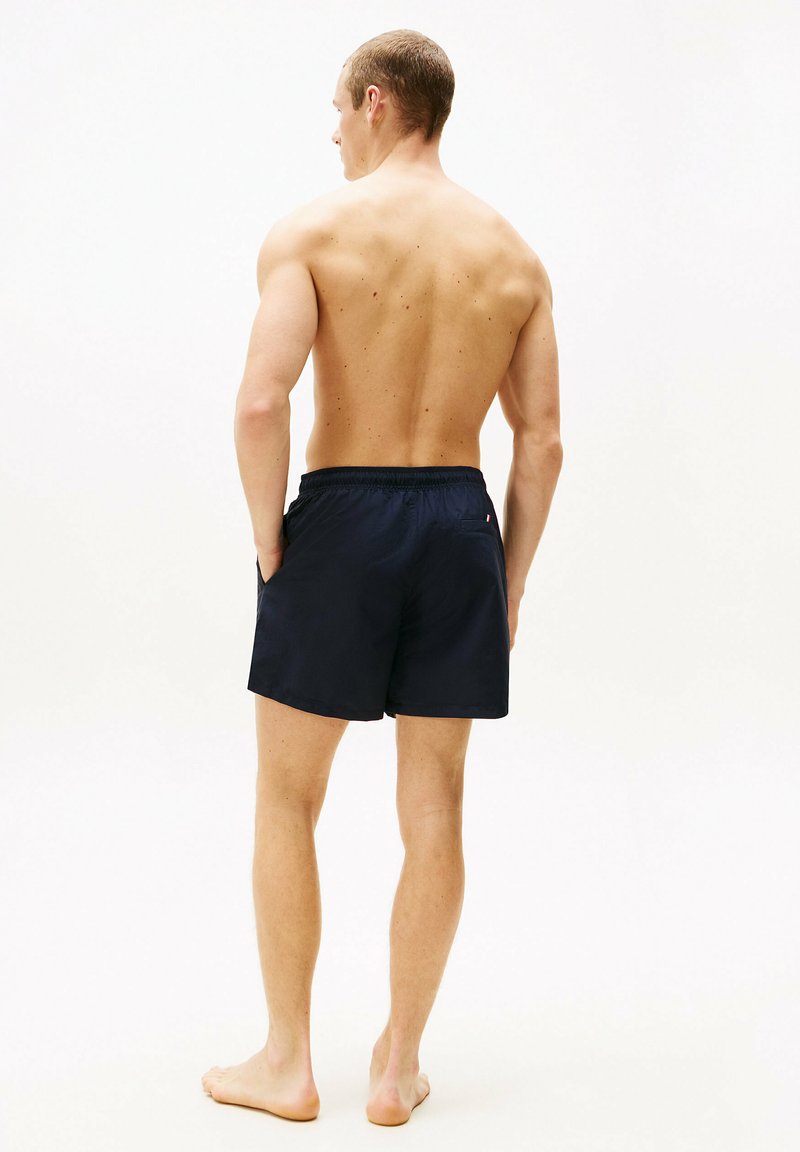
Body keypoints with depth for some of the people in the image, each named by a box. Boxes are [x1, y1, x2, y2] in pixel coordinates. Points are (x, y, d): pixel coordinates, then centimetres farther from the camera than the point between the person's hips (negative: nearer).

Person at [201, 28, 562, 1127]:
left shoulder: (313, 230, -6)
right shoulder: (513, 253, 7)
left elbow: (261, 402, -19)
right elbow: (542, 440, 4)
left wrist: (269, 547, -7)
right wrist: (510, 582, 10)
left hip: (342, 515, -4)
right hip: (459, 519, 4)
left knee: (287, 802, 11)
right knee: (434, 809, 11)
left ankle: (287, 1065, 20)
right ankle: (397, 1068, 22)